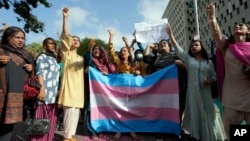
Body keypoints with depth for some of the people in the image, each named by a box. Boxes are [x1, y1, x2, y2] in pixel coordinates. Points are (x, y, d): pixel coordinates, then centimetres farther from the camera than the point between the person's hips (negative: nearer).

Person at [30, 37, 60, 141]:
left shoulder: (54, 59, 23)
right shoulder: (42, 56, 1)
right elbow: (39, 73, -9)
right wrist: (42, 89, -20)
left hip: (53, 93, 7)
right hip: (45, 92, -7)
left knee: (51, 120, 9)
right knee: (41, 119, -6)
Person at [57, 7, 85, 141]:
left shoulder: (81, 58, 21)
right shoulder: (66, 53, 4)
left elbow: (84, 70, 21)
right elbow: (65, 36, -8)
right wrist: (65, 17, -16)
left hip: (78, 86, 6)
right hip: (69, 85, -6)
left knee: (76, 111, 7)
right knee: (70, 111, -12)